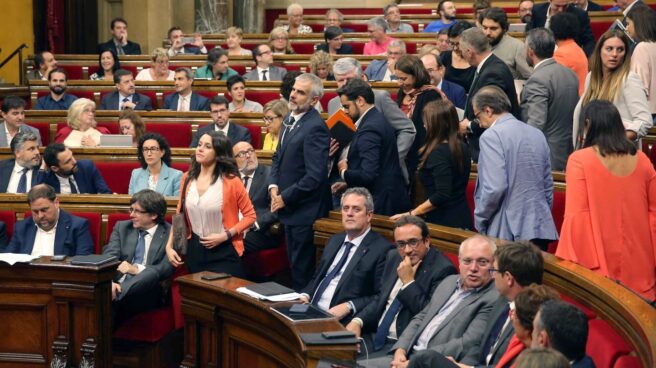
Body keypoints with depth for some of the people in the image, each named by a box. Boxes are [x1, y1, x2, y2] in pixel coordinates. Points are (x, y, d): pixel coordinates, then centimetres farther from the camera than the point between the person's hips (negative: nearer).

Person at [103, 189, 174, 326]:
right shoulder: (121, 227, 19)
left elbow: (166, 269, -5)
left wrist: (136, 269, -16)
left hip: (146, 291, -1)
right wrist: (109, 282, -17)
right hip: (118, 285, 2)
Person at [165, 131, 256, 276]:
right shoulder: (187, 178, 3)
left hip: (224, 252, -4)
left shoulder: (231, 181, -11)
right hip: (195, 251, 4)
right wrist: (169, 246, 1)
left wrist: (225, 236, -16)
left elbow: (250, 215, -6)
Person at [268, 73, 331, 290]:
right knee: (294, 263, 19)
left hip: (304, 211, -9)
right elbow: (278, 156, 19)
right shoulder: (291, 119, 8)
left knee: (302, 271, -2)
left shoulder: (315, 127, -21)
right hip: (289, 207, 9)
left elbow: (315, 176, -24)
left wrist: (285, 198, -16)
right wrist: (274, 186, 2)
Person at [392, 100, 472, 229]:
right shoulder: (462, 147, 6)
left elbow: (441, 195, -23)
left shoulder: (438, 153, -18)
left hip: (445, 222, -8)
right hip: (463, 218, 9)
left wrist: (411, 213, -18)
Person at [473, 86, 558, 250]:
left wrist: (479, 219, -4)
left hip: (506, 232, -7)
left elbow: (495, 188, -17)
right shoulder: (537, 134, 13)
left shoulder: (492, 136, -9)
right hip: (540, 229, 7)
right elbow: (548, 184, 17)